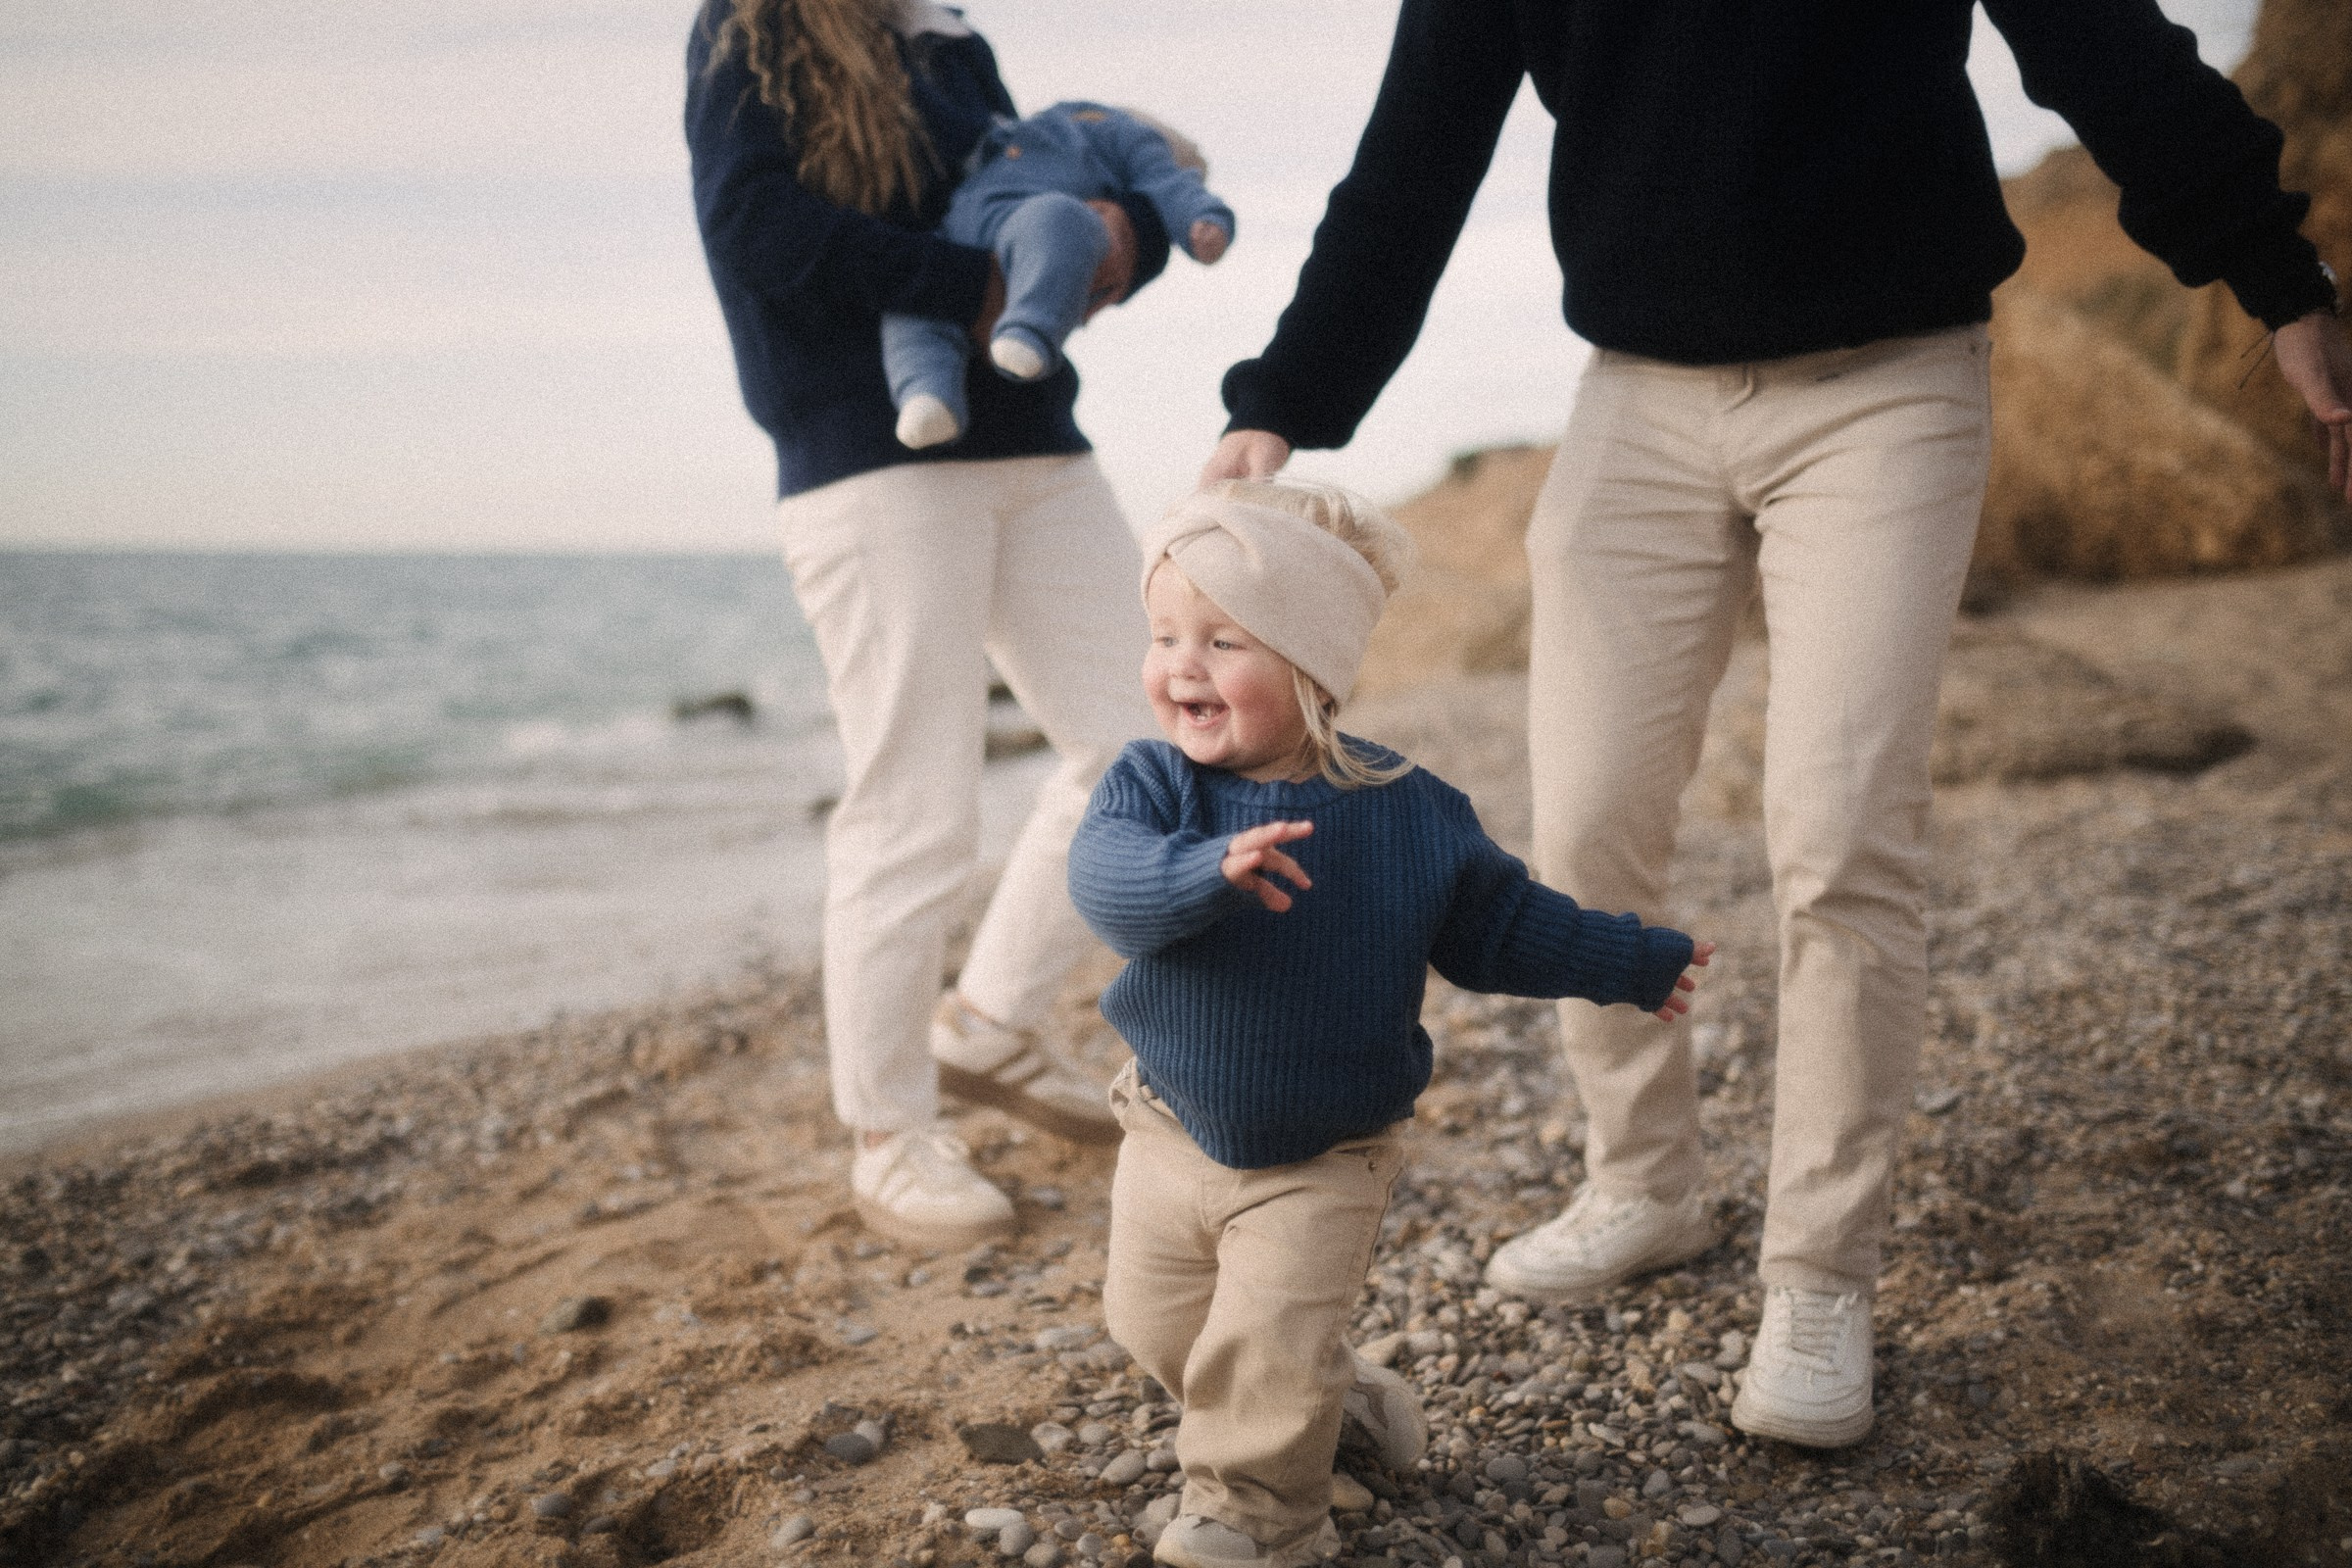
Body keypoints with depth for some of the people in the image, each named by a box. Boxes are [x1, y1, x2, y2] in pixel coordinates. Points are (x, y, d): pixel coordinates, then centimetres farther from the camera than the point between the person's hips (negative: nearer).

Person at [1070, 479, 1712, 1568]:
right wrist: (1206, 870, -53)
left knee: (1267, 1350, -10)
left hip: (1321, 1163, -3)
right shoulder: (1152, 784, -13)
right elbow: (1105, 878, -34)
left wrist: (1626, 964, 9)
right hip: (1171, 1135, 3)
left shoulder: (1410, 815, -12)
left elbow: (1495, 924, 4)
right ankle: (1333, 1395, 39)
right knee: (1154, 1327, 16)